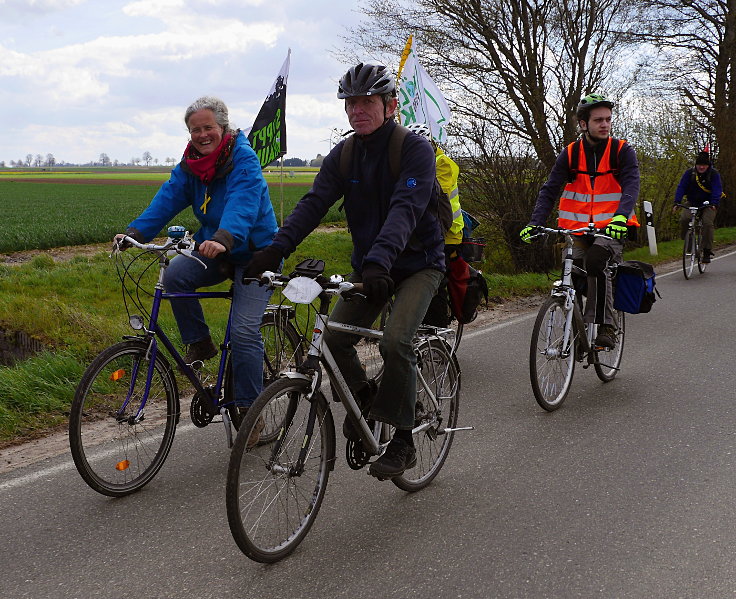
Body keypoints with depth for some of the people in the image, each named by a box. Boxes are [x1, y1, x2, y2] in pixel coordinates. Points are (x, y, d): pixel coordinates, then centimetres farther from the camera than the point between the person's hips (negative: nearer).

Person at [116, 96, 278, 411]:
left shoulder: (244, 160, -18)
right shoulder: (190, 164, 2)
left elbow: (242, 204, -36)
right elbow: (167, 199, -9)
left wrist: (224, 239, -54)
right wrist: (134, 232, -25)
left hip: (254, 252, -6)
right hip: (214, 251, 6)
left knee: (244, 331, -17)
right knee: (174, 275, -23)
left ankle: (250, 407, -5)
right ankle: (200, 343, -2)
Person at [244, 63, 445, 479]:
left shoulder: (415, 149, -17)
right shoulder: (343, 154, 0)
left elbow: (405, 209, -32)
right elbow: (314, 203, -11)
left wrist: (379, 259, -48)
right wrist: (276, 249, -27)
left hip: (418, 263, -5)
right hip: (369, 265, 5)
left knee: (396, 342, -24)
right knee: (334, 338, -11)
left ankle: (403, 442, -7)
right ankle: (363, 398, 19)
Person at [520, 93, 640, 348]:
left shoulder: (622, 151, -4)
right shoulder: (570, 153, 2)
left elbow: (631, 186, -17)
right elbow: (550, 190, -3)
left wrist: (621, 217, -37)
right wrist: (534, 223, -18)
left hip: (612, 227, -3)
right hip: (578, 228, 3)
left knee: (595, 263, -28)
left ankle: (606, 327, -20)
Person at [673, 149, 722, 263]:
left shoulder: (714, 174, -8)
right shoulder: (689, 173, -5)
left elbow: (717, 189, -18)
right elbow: (681, 187, -11)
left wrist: (714, 203, -35)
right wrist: (677, 202, -26)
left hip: (708, 204, -1)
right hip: (691, 202, 1)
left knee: (707, 223, -24)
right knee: (684, 218, -27)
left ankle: (707, 252, -18)